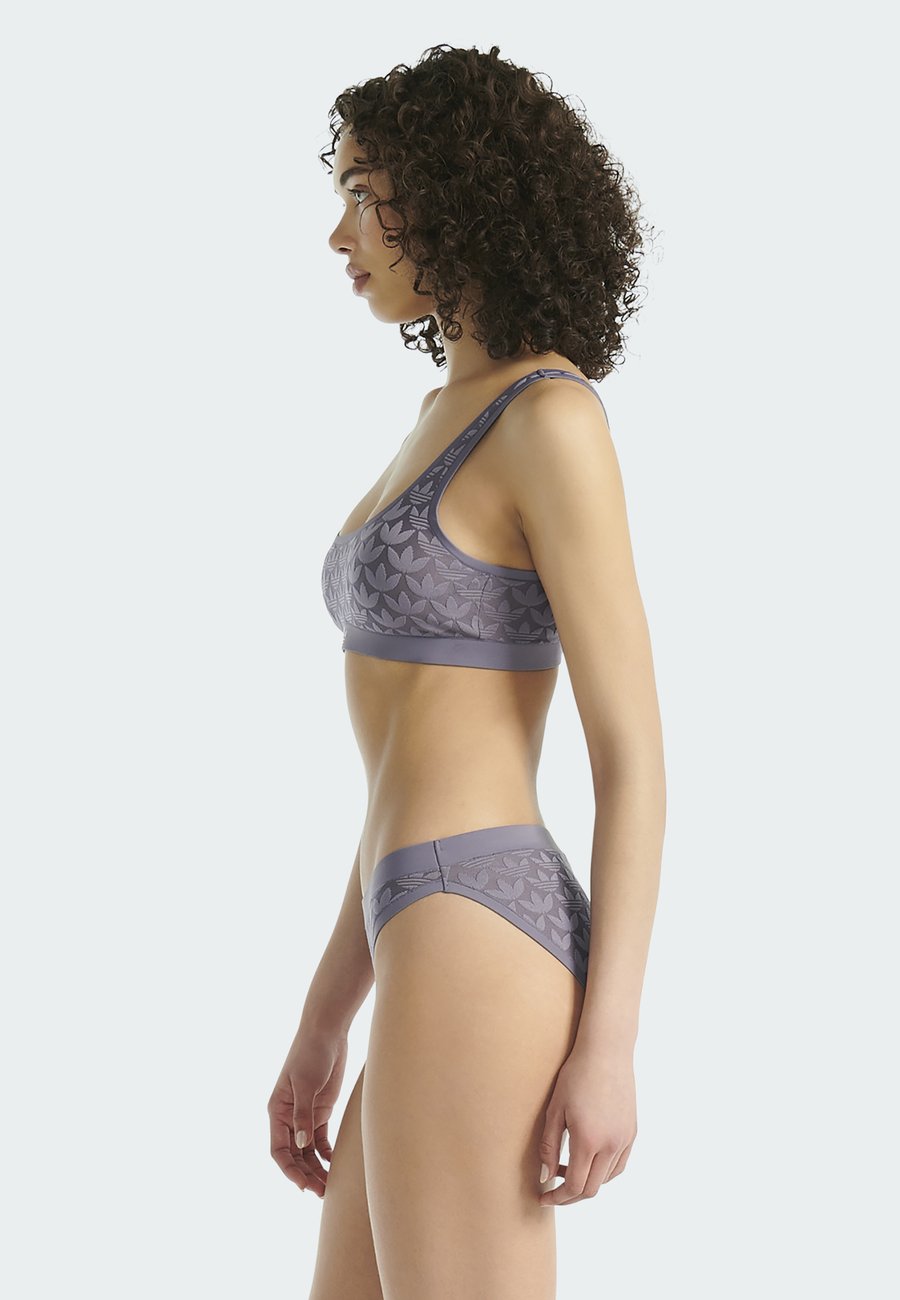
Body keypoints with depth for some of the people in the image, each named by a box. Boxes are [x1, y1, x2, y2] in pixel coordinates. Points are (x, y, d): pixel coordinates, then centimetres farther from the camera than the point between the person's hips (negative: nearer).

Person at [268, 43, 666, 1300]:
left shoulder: (553, 420, -8)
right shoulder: (456, 432, 20)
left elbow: (633, 748, -11)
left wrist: (609, 1044, -15)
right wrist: (322, 1029, 20)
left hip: (480, 949, -10)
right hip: (441, 960, 10)